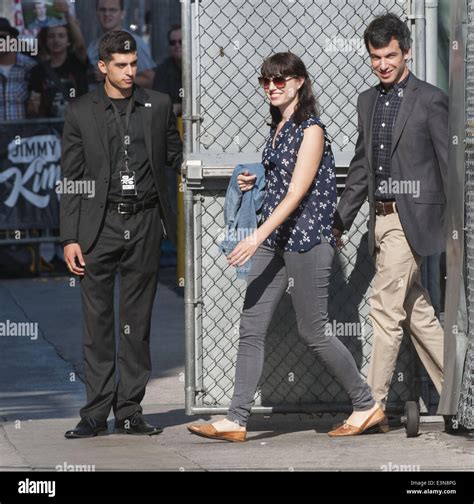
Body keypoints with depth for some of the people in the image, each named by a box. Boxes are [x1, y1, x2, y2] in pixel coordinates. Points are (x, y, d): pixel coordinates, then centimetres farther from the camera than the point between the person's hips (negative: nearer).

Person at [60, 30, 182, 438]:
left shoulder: (158, 106, 8)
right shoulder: (81, 112, 3)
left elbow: (176, 157, 15)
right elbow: (71, 178, 3)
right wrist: (70, 238, -3)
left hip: (145, 225, 2)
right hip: (100, 226, -1)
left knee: (138, 323, 5)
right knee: (98, 322, -1)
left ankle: (130, 411, 11)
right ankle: (97, 412, 3)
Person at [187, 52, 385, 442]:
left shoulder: (311, 129, -12)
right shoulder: (279, 128, 14)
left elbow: (297, 193, -19)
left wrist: (258, 237, -26)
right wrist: (255, 183, 7)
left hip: (307, 239, -8)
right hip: (274, 239, 8)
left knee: (313, 331, -1)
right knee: (251, 329, 0)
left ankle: (367, 406, 15)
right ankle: (236, 421, 0)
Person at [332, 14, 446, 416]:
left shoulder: (430, 100, -6)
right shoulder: (368, 101, 14)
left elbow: (449, 167, -6)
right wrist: (340, 221, 17)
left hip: (412, 220, -7)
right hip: (381, 220, 7)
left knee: (386, 310, -9)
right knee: (417, 313, 10)